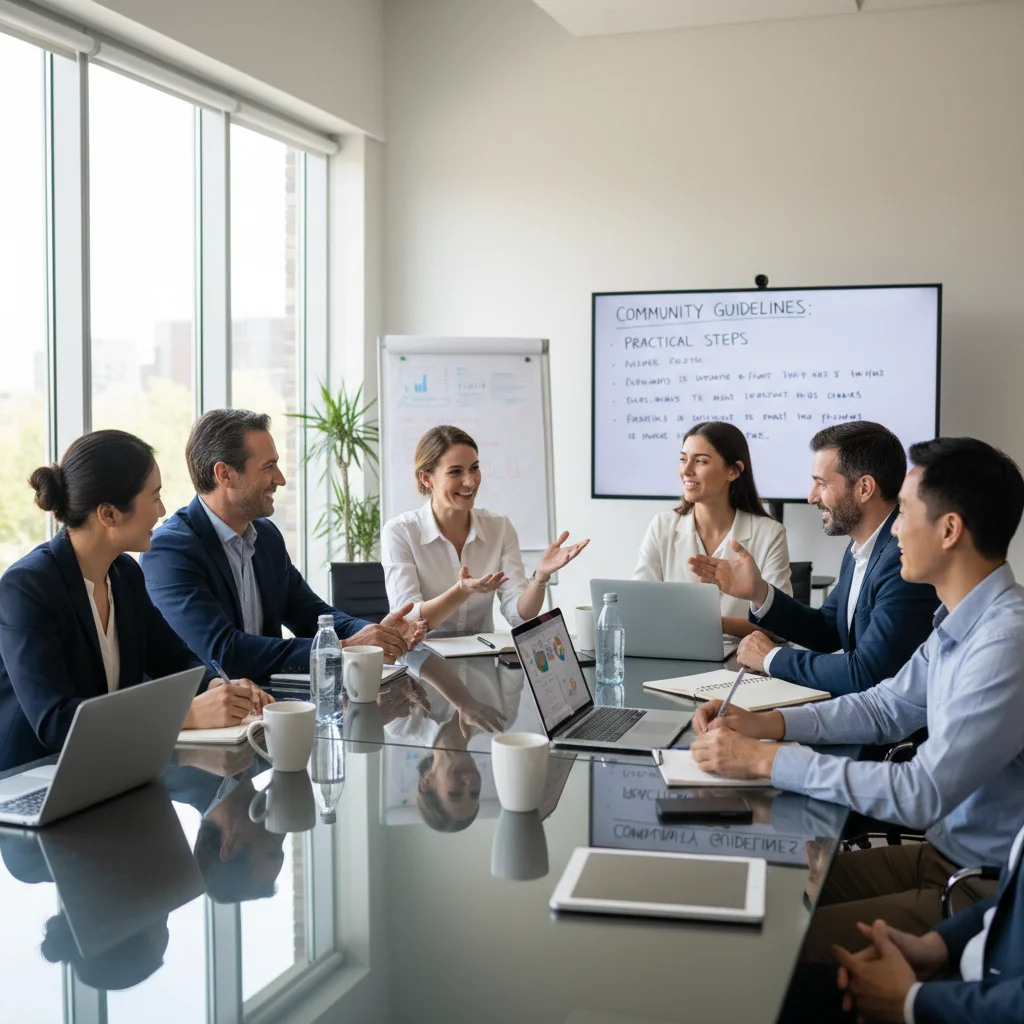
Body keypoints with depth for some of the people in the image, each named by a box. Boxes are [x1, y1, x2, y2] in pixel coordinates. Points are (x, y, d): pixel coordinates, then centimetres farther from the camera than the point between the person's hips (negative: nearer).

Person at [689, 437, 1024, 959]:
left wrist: (767, 760, -22)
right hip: (942, 855, 9)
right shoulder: (961, 622, 4)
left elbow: (923, 794, -28)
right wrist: (762, 723, 1)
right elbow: (885, 708, 15)